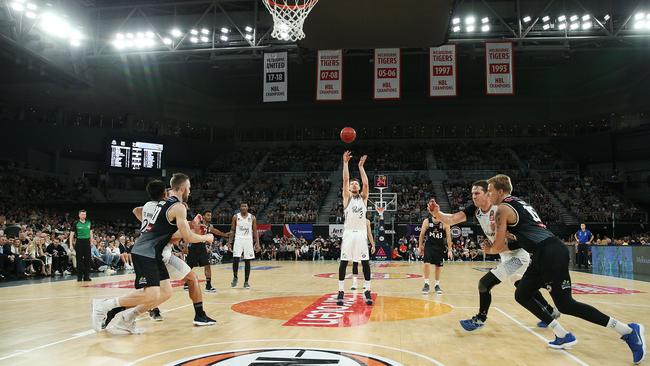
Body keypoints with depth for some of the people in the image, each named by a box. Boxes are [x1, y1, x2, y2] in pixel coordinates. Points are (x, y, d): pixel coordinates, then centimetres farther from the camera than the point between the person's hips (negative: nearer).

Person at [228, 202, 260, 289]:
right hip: (238, 240, -1)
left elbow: (255, 231, 4)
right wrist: (229, 242, -2)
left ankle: (246, 282, 10)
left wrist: (257, 243, -4)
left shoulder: (252, 217, 2)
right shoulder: (236, 217, 2)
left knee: (247, 261, 2)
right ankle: (235, 277, 10)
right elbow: (232, 230, 6)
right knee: (235, 259, -13)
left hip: (248, 240, 1)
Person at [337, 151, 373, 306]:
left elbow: (366, 183, -2)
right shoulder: (347, 197, 8)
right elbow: (345, 180, -4)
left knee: (365, 263, 0)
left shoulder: (363, 197, 13)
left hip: (361, 233, 1)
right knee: (343, 262, -1)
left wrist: (361, 166, 2)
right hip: (348, 233, -1)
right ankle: (341, 292, 6)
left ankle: (367, 291, 8)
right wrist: (345, 163, -6)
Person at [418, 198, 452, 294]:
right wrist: (420, 246, 6)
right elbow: (422, 234, 1)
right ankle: (426, 284, -2)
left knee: (438, 266, 9)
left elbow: (448, 236, -9)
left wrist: (449, 249, -10)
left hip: (440, 246, 1)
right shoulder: (426, 221, -12)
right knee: (426, 263, -14)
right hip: (429, 245, 0)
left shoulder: (444, 222, -14)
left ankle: (437, 285, 24)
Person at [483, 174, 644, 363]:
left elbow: (499, 246, -6)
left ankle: (629, 331, 2)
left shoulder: (502, 209, -5)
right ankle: (563, 335, 14)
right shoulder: (519, 202, 23)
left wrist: (488, 249, 15)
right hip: (549, 253, 10)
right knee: (522, 295, 13)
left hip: (550, 254, -10)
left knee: (565, 305, -4)